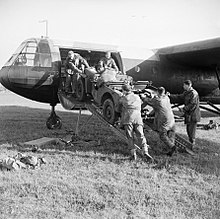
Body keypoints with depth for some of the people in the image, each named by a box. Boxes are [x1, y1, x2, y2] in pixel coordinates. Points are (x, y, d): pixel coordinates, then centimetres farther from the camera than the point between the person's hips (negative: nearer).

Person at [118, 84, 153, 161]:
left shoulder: (122, 99, 16)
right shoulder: (137, 97, 23)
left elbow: (119, 110, 26)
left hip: (127, 119, -1)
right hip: (138, 118, 2)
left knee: (130, 137, 3)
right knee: (141, 136, -3)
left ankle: (133, 152, -10)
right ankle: (145, 152, -20)